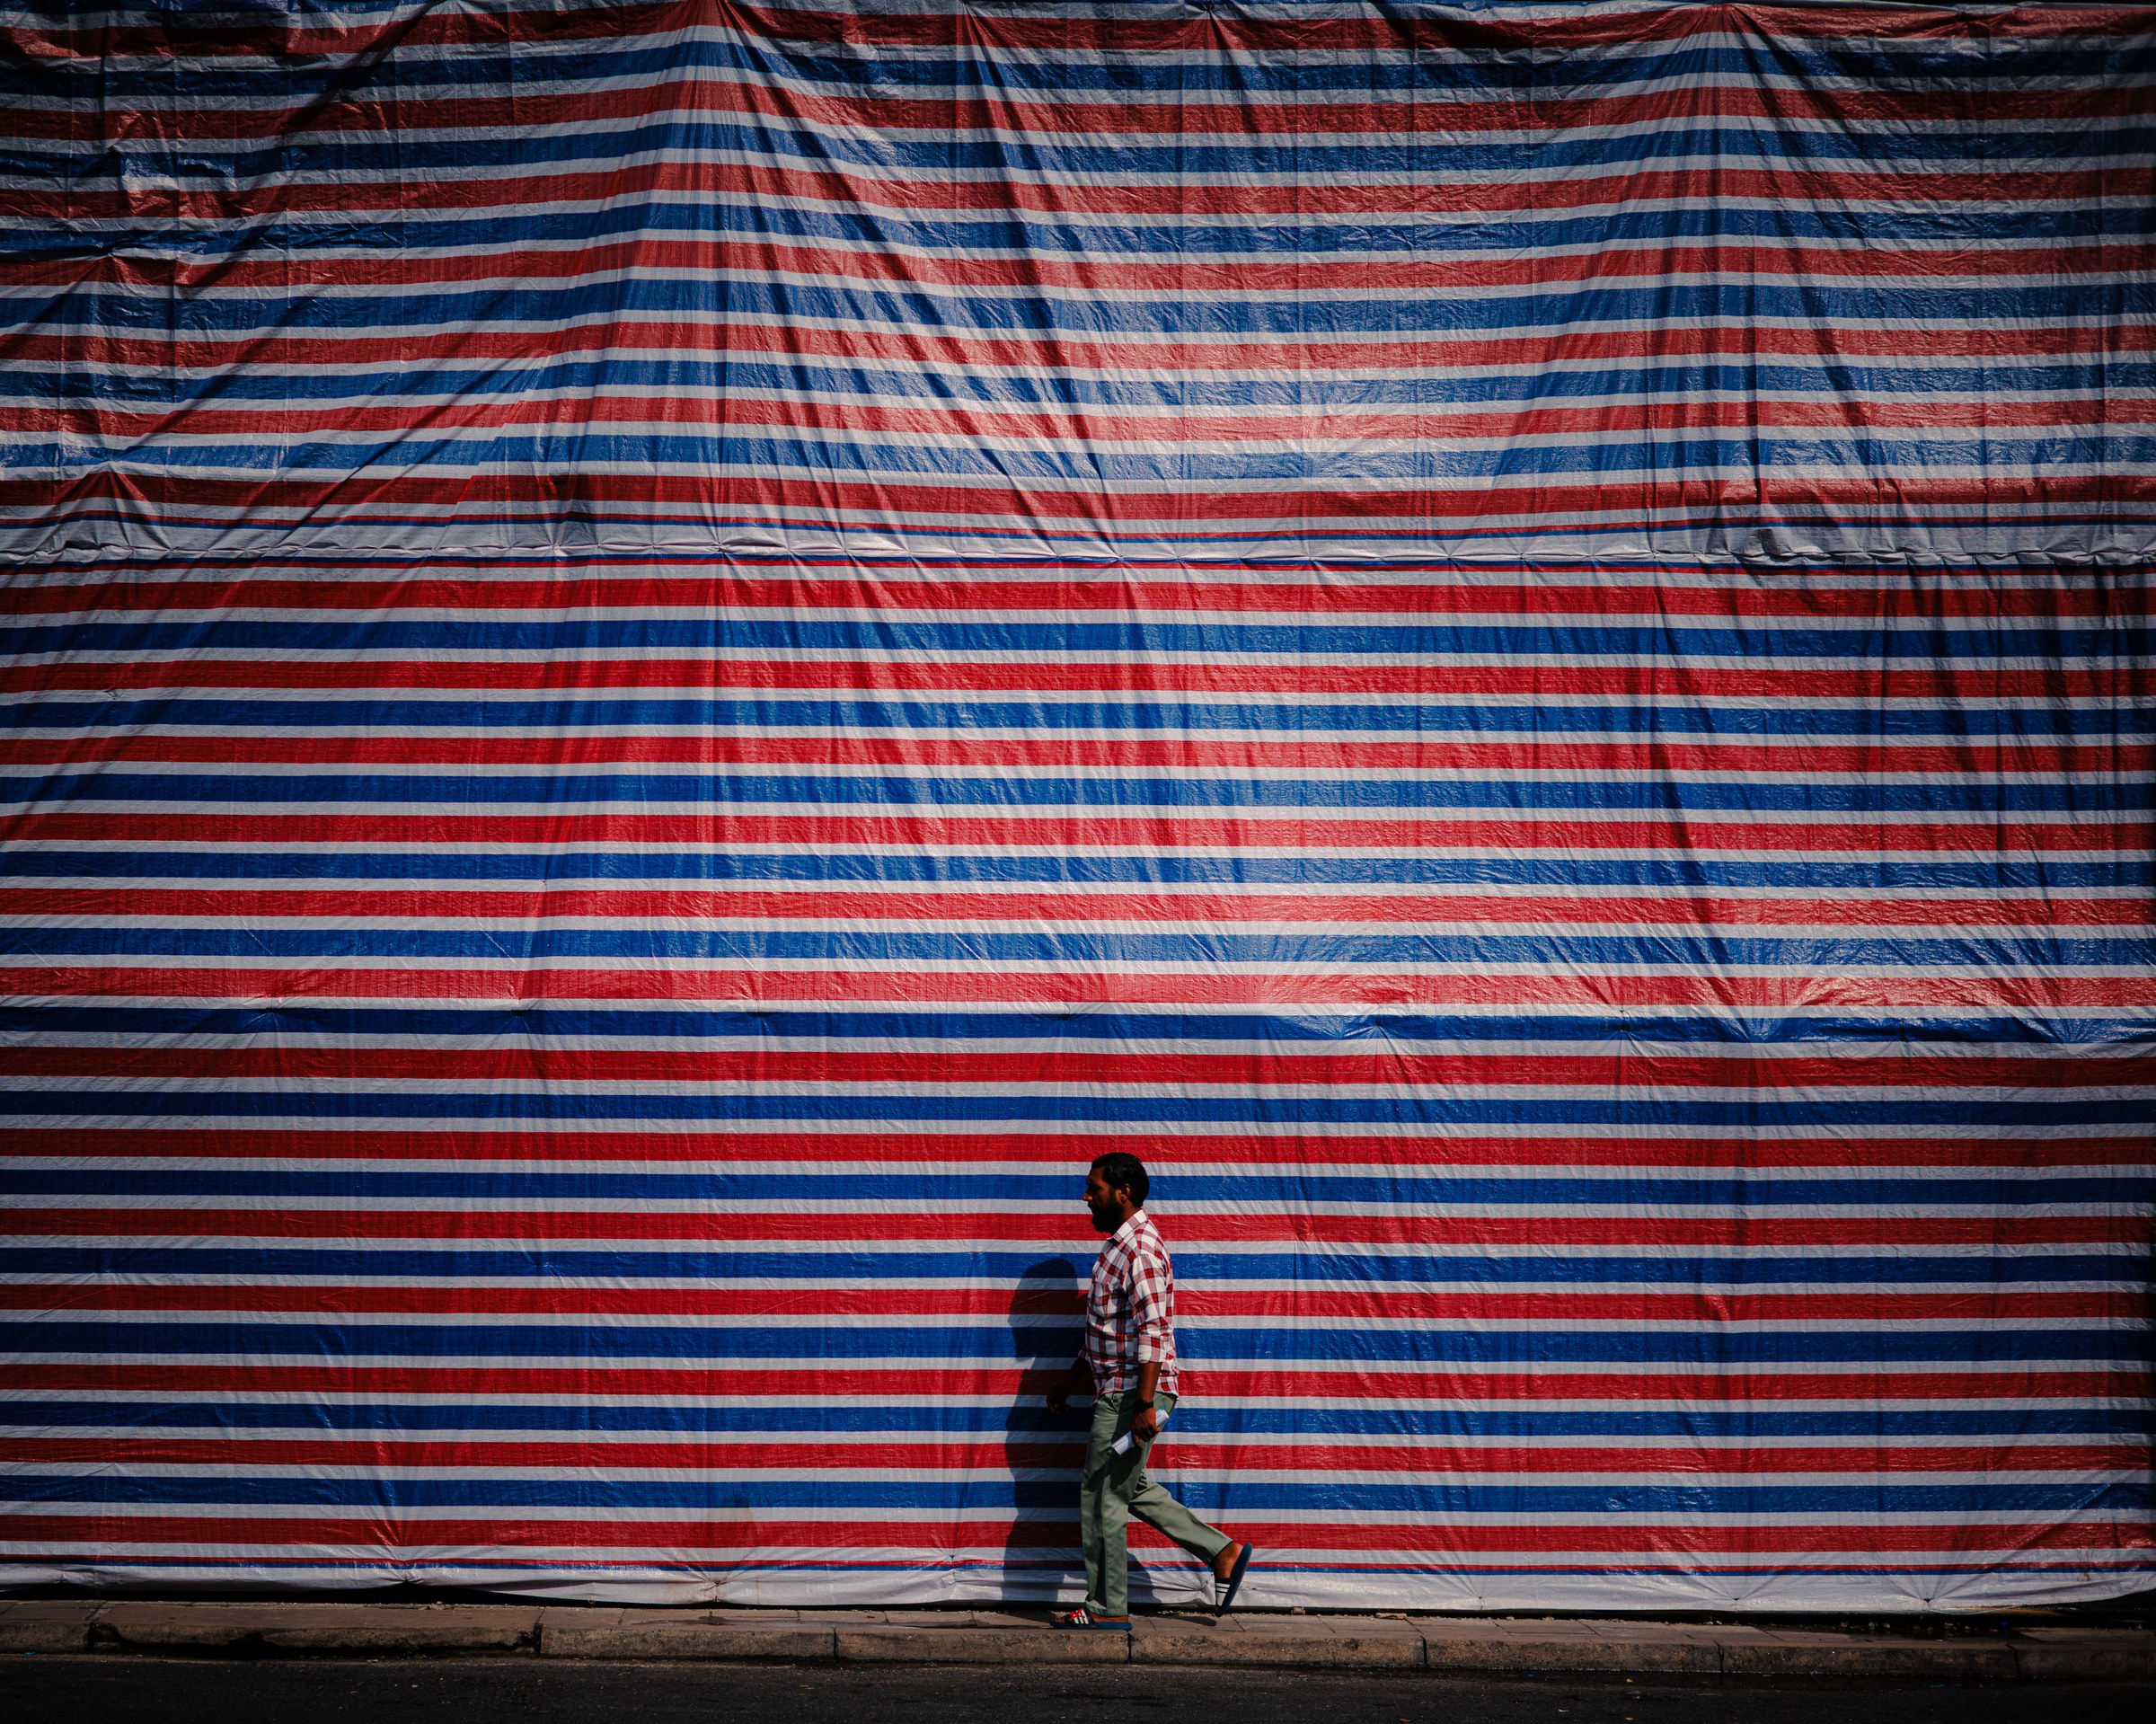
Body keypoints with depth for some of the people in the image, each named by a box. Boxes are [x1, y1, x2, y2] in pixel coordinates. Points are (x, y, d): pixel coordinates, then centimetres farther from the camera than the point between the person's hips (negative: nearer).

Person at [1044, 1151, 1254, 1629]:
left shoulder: (1140, 1247, -17)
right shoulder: (1121, 1244, 16)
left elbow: (1153, 1330, -24)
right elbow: (1104, 1332, 24)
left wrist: (1145, 1404, -27)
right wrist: (1070, 1382, 27)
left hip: (1132, 1396, -10)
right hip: (1118, 1392, 10)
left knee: (1102, 1497, -2)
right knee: (1130, 1487, 17)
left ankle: (1108, 1608, 9)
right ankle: (1223, 1551, 20)